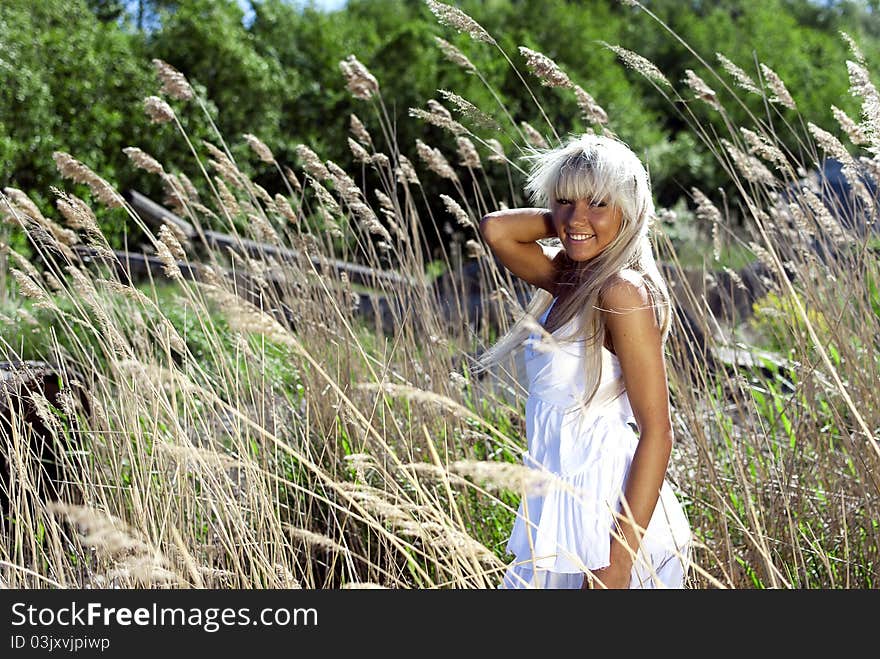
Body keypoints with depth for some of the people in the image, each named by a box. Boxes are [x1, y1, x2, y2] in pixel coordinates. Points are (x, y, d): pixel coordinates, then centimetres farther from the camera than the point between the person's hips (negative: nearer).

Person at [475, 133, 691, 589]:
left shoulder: (624, 292, -17)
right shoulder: (568, 280, 8)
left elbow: (657, 432, -20)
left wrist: (620, 558, -23)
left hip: (605, 512, -9)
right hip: (566, 505, 9)